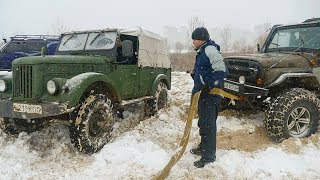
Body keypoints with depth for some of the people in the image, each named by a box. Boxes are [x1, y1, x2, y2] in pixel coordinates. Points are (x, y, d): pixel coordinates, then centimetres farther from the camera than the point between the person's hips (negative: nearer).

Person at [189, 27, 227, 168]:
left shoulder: (210, 50, -15)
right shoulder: (202, 52, 16)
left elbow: (220, 71, -21)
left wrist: (209, 86, -22)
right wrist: (196, 88, 19)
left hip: (210, 94, -10)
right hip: (202, 93, 10)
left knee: (208, 124, -3)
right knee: (202, 123, 20)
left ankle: (208, 156, 9)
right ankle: (203, 147, 37)